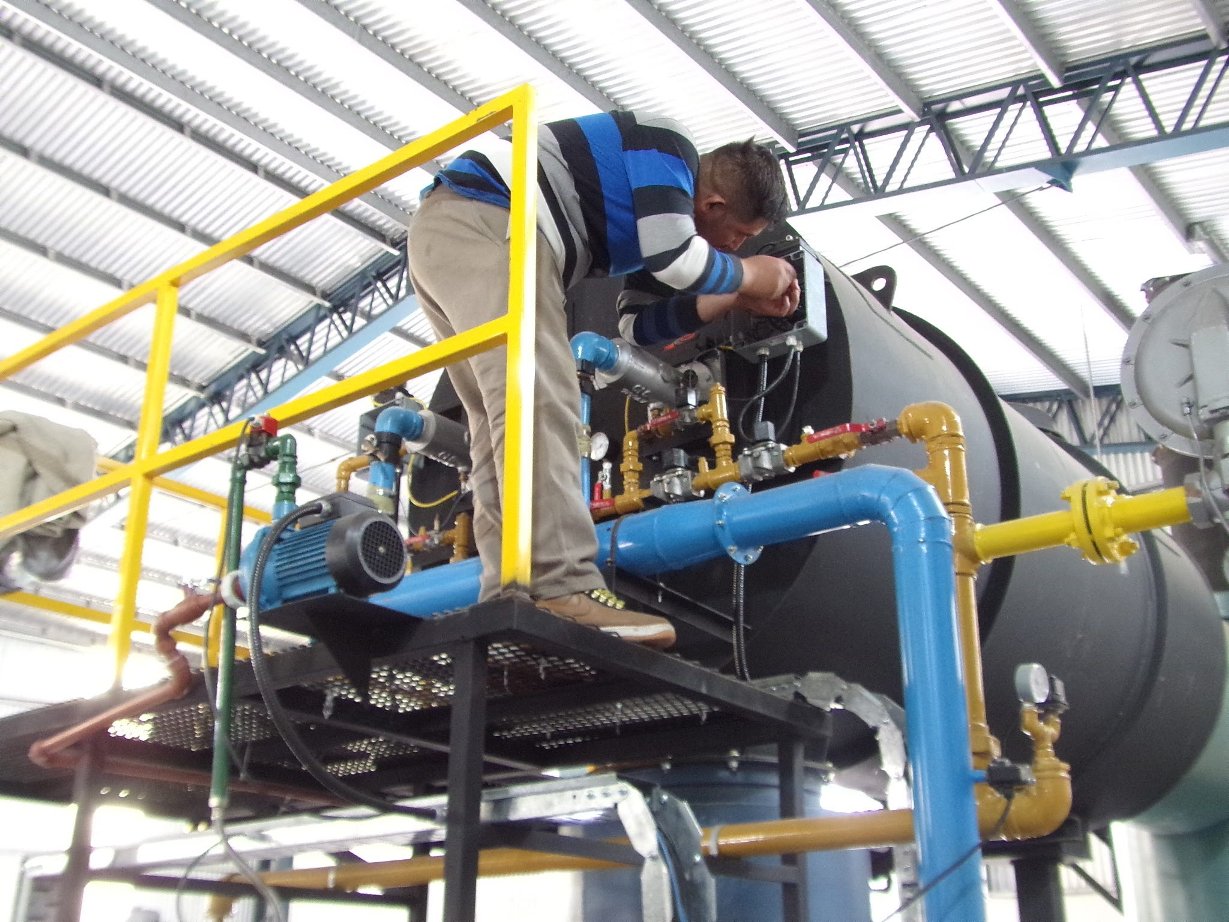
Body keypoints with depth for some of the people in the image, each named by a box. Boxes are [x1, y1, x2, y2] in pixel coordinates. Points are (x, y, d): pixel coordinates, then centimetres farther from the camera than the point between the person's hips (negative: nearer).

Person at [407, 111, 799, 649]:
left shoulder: (631, 216, 25)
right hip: (482, 220, -11)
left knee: (499, 424, 2)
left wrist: (738, 300, 24)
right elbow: (673, 257, -16)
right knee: (536, 400, -23)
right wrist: (749, 275, 3)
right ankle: (563, 591, -32)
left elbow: (629, 318, 24)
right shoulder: (668, 148, -2)